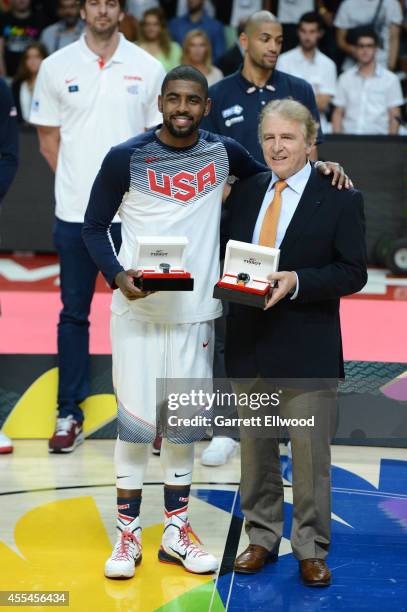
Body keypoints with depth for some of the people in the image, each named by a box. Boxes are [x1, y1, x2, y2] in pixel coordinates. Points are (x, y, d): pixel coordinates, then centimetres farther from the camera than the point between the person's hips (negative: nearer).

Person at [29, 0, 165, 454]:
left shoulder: (148, 68, 4)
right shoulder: (56, 67, 3)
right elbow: (48, 139, 7)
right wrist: (79, 182, 1)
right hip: (75, 212, 0)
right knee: (74, 313, 7)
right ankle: (69, 414, 15)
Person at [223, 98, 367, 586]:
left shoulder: (339, 199, -4)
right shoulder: (245, 193, 9)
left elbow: (353, 272, -9)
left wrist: (296, 282, -21)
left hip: (306, 348, -4)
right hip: (248, 342, 4)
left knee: (310, 451, 3)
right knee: (254, 446, 14)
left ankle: (311, 550, 16)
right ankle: (261, 538, 29)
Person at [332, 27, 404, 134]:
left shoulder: (390, 79, 8)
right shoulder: (345, 78, 14)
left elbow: (394, 116, 6)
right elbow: (338, 113, 13)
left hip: (377, 138, -1)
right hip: (348, 138, 1)